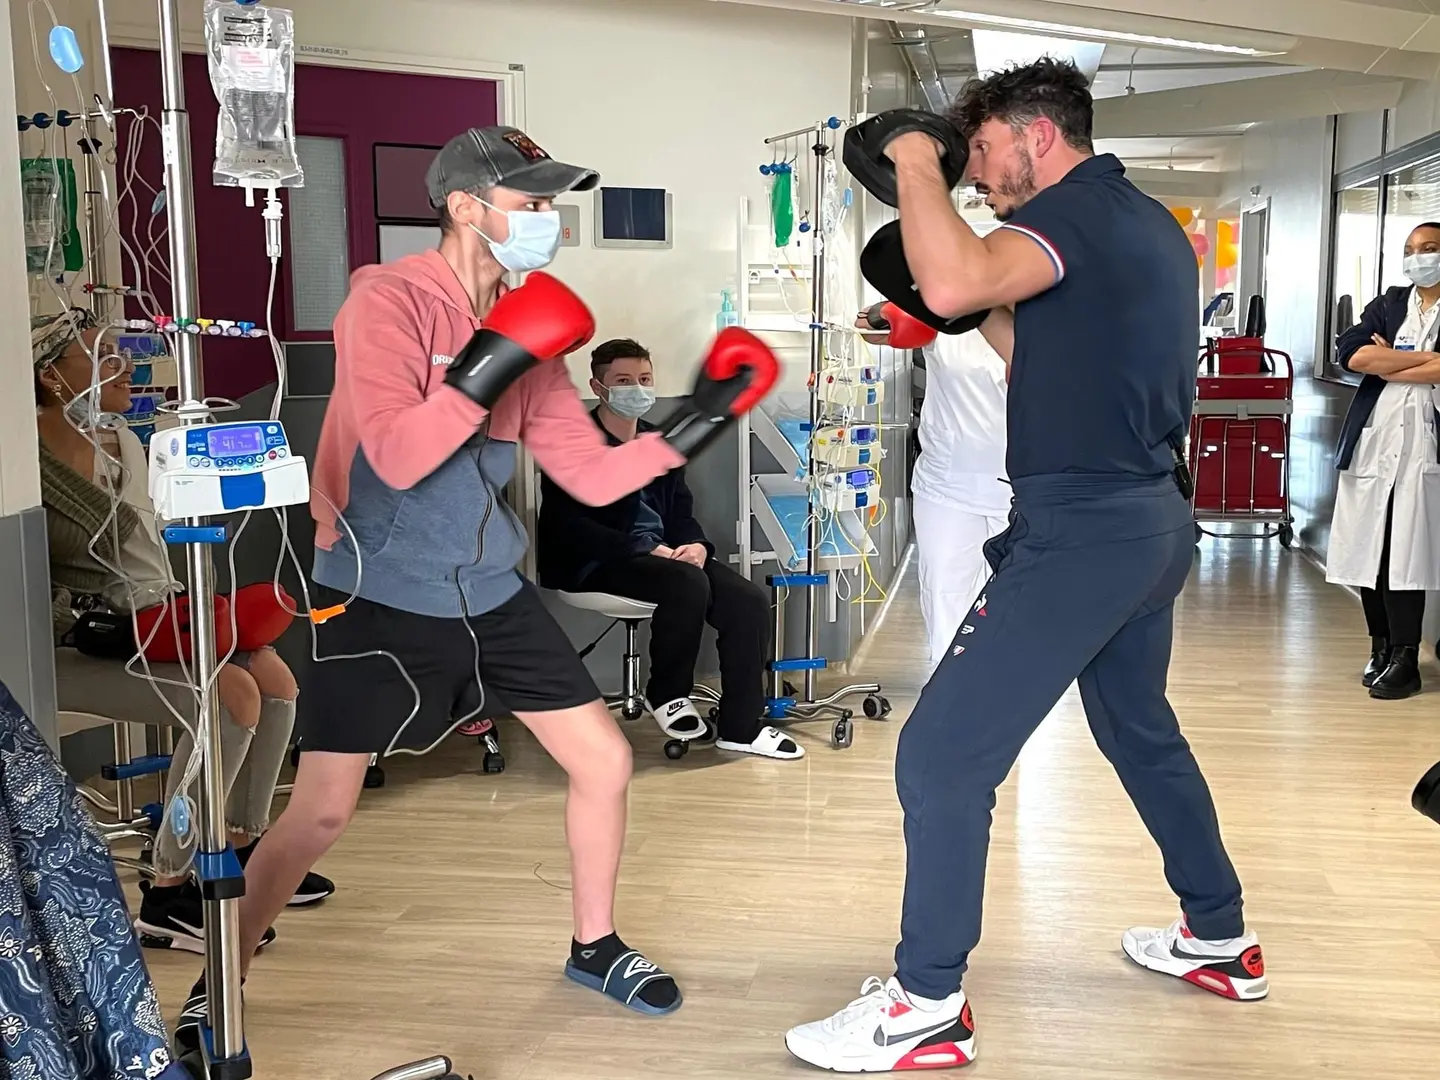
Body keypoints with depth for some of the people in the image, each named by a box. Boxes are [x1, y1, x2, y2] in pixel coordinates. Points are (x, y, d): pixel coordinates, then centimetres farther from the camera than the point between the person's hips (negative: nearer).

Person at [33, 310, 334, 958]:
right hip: (70, 649, -9)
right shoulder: (31, 461, -17)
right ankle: (167, 896, -16)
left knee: (274, 677, -5)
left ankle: (242, 851, 14)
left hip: (147, 623, 9)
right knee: (229, 694, -26)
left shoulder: (123, 442, 10)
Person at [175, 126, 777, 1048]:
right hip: (379, 599, -6)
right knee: (322, 812, -8)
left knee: (606, 760, 7)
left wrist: (697, 423, -4)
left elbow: (594, 476, 5)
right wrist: (491, 365, -28)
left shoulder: (529, 331, 5)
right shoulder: (390, 299, -13)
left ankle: (596, 945, 30)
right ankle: (216, 991, 16)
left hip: (491, 593, 7)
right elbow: (395, 457, -24)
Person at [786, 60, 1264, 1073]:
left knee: (940, 754, -6)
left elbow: (951, 283, -33)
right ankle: (1222, 939, 40)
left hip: (1082, 531, -10)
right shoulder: (1151, 226, 16)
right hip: (1151, 522, 10)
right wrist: (988, 308, 13)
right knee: (1140, 728, 27)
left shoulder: (1077, 211, -13)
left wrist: (915, 162, -17)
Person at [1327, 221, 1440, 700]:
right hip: (1372, 441, 4)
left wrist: (1388, 365, -4)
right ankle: (1381, 648, 17)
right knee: (1368, 552, 5)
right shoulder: (1388, 304, 15)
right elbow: (1351, 354, -2)